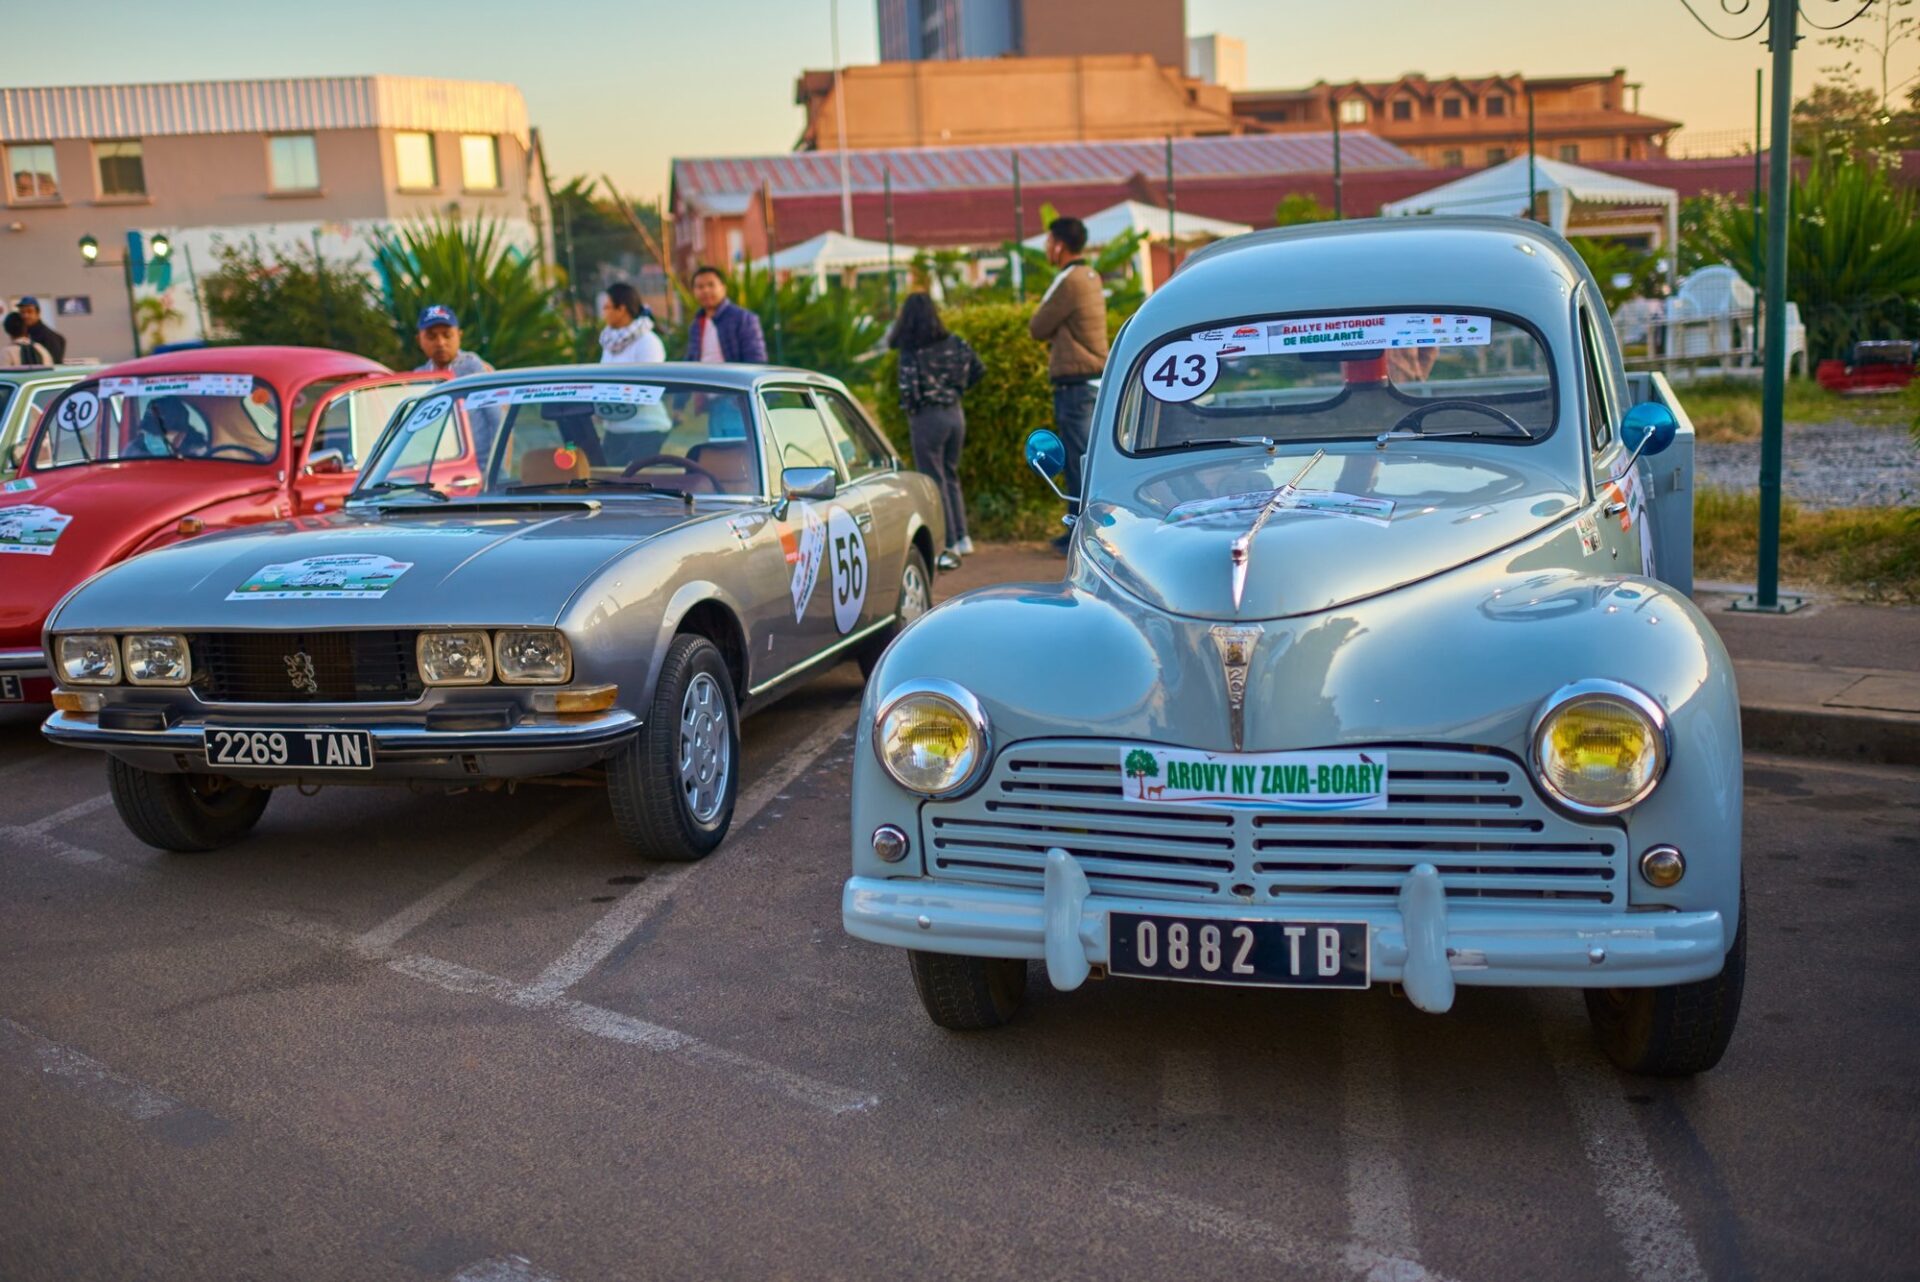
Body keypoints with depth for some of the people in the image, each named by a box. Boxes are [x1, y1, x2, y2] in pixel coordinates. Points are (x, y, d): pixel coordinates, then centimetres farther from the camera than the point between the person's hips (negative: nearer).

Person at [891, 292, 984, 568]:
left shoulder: (910, 351, -13)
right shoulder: (954, 342, 3)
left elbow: (908, 389, -19)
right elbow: (979, 370, 8)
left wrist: (910, 411, 0)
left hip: (927, 418, -6)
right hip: (955, 414, 6)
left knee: (935, 483, 1)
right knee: (950, 476, 21)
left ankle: (949, 548, 1)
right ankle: (962, 538, 25)